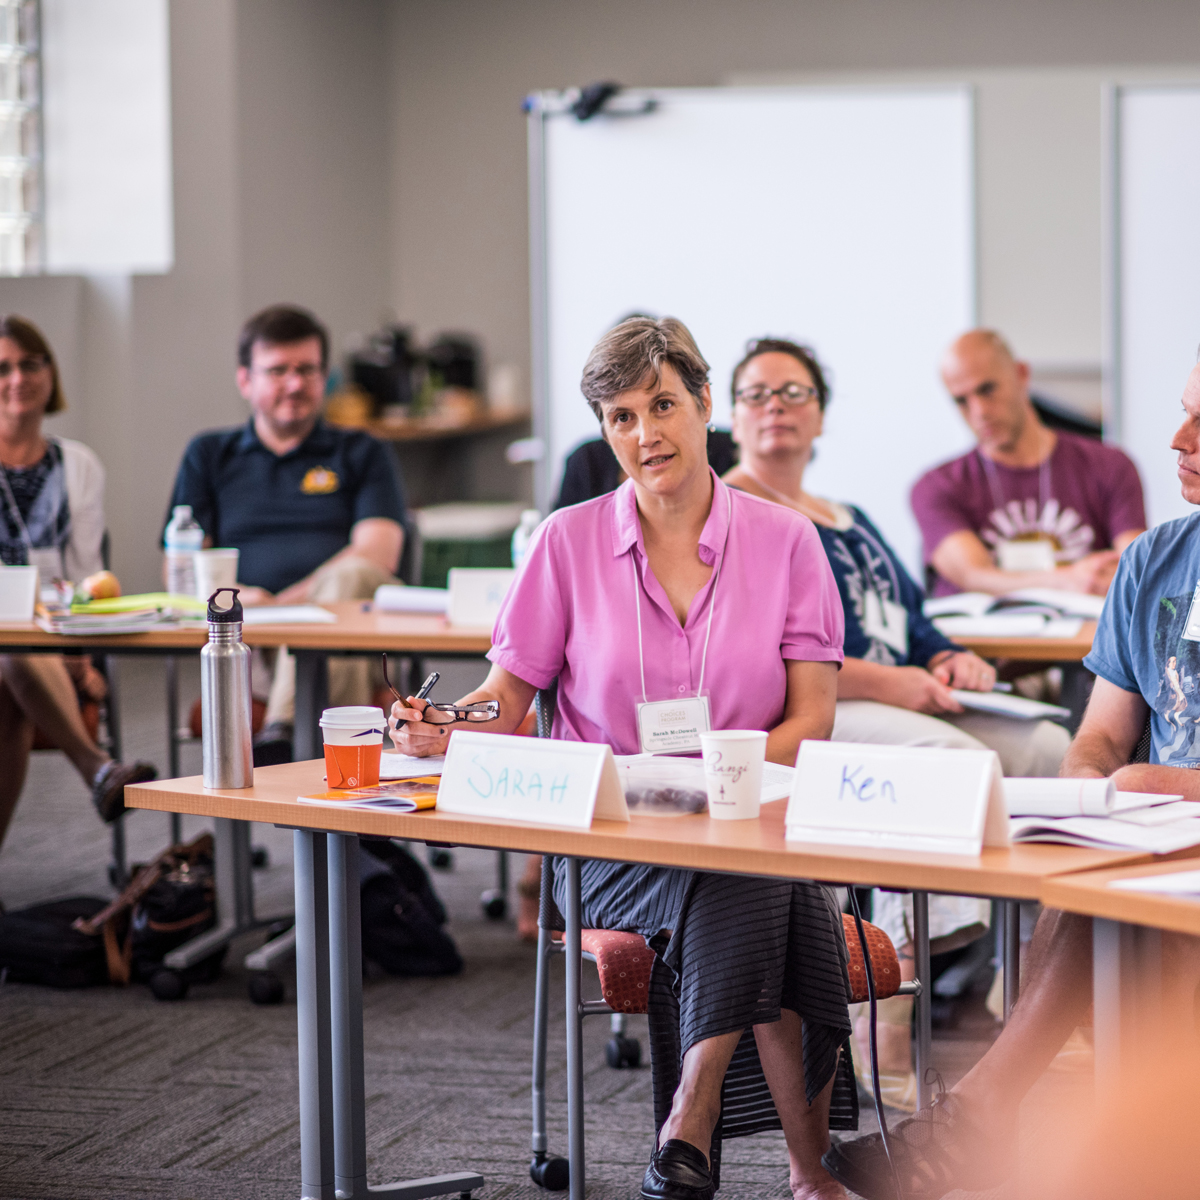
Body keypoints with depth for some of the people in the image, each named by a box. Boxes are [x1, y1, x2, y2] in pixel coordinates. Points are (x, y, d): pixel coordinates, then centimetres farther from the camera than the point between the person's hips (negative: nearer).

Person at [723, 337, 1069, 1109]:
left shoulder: (852, 521, 30)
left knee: (1047, 748, -18)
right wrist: (880, 681, -17)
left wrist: (953, 661, 1)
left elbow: (913, 627, 26)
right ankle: (887, 1033, -37)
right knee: (952, 758, -34)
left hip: (904, 706, 8)